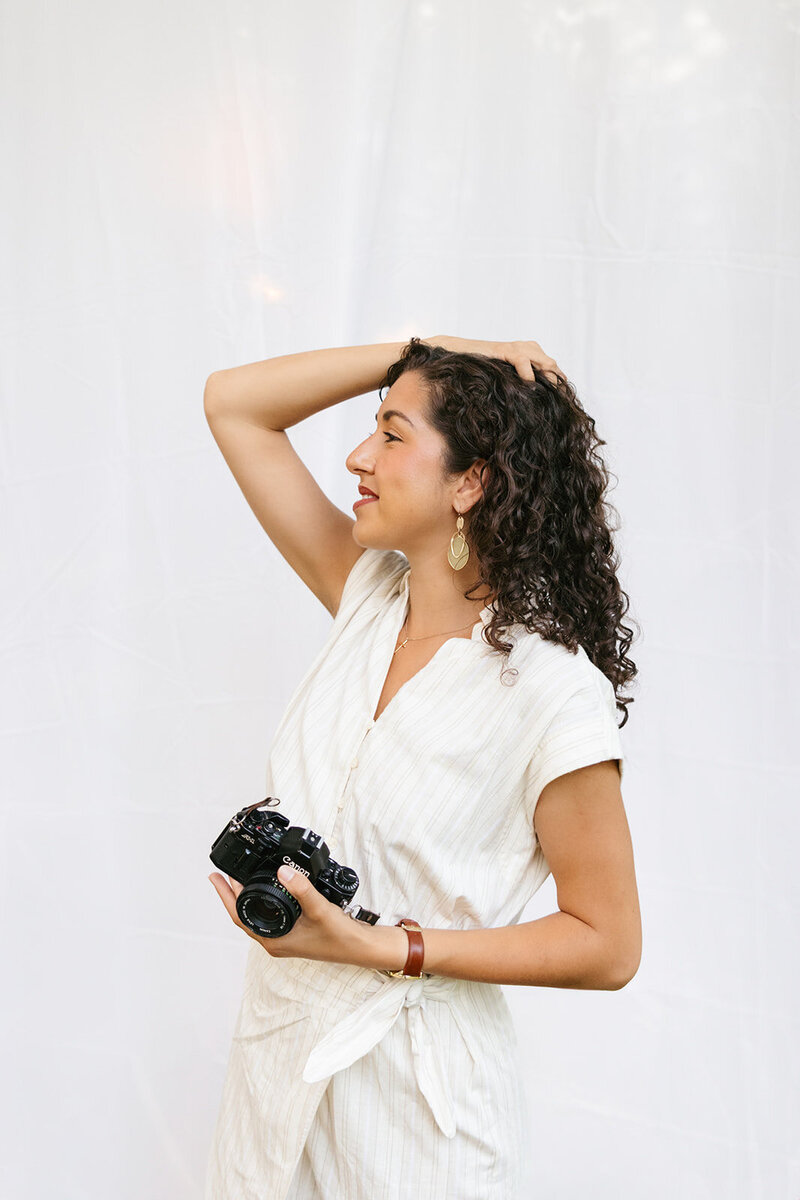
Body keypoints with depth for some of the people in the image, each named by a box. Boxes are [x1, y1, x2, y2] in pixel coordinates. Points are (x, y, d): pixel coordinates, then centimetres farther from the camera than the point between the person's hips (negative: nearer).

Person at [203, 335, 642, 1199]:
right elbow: (233, 403, 3)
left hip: (417, 1103, -6)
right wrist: (429, 352, -7)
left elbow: (607, 947, -15)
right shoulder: (370, 596, -2)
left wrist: (382, 948, -21)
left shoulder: (554, 692, -20)